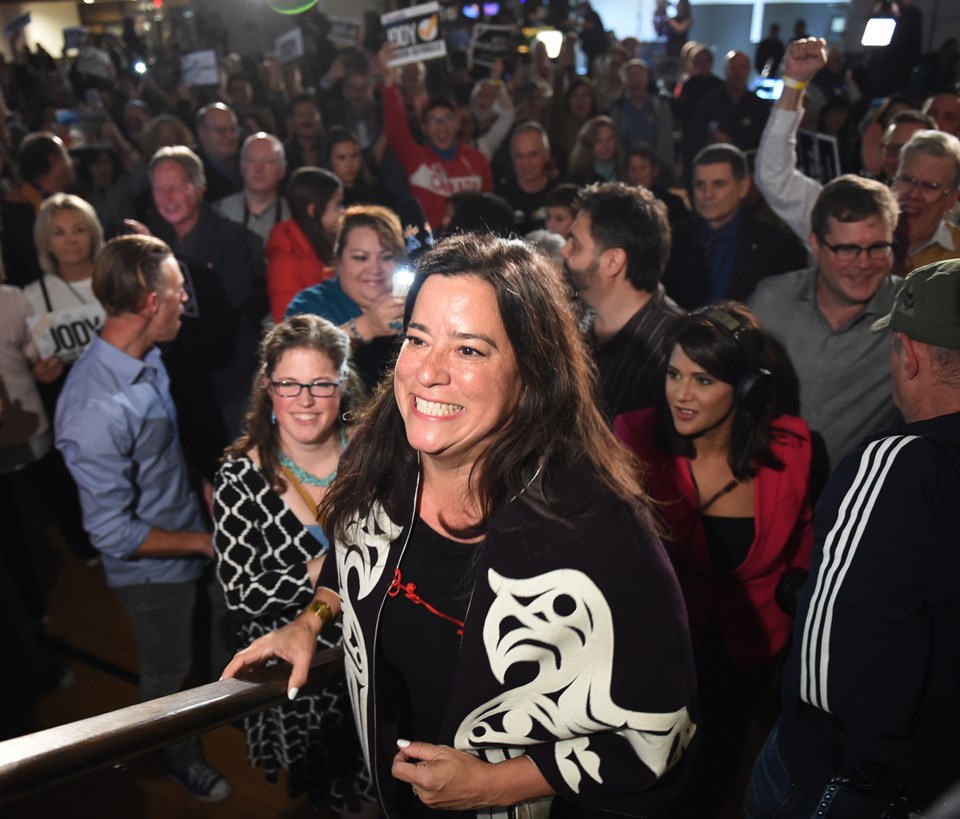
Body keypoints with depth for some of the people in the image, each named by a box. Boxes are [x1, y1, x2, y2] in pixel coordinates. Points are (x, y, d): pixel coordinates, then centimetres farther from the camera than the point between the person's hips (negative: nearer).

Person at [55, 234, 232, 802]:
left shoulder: (149, 359, -10)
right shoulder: (97, 407, -35)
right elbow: (115, 535, -28)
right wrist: (203, 542, -18)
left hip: (198, 537, 7)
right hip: (156, 567, -7)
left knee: (227, 632, 30)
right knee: (170, 674, 20)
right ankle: (180, 755, 50)